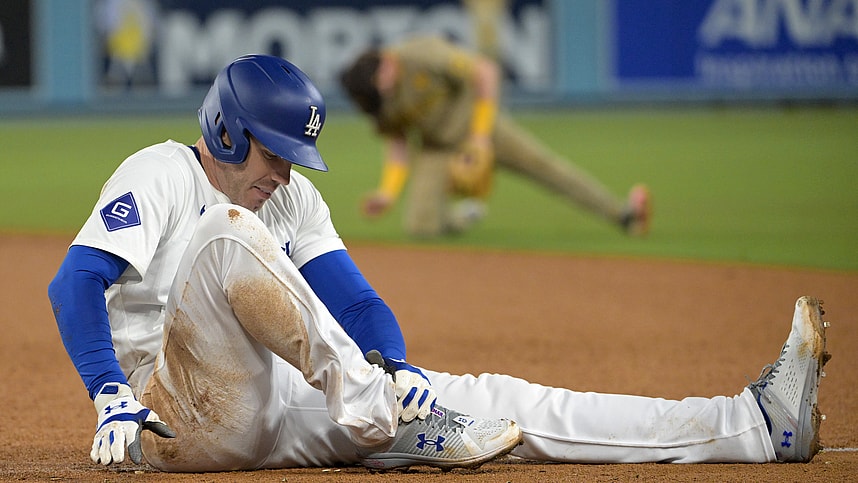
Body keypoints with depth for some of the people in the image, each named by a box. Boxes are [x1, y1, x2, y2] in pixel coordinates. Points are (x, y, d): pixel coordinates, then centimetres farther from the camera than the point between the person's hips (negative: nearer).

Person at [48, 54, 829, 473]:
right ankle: (377, 409, -32)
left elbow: (356, 302, 13)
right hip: (183, 415, -7)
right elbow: (76, 282, -15)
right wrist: (112, 401, -30)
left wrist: (397, 372, -10)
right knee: (230, 227, -31)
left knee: (486, 401, -4)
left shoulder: (293, 198, 21)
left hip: (279, 410, 7)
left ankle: (756, 425, -11)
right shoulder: (162, 175, -1)